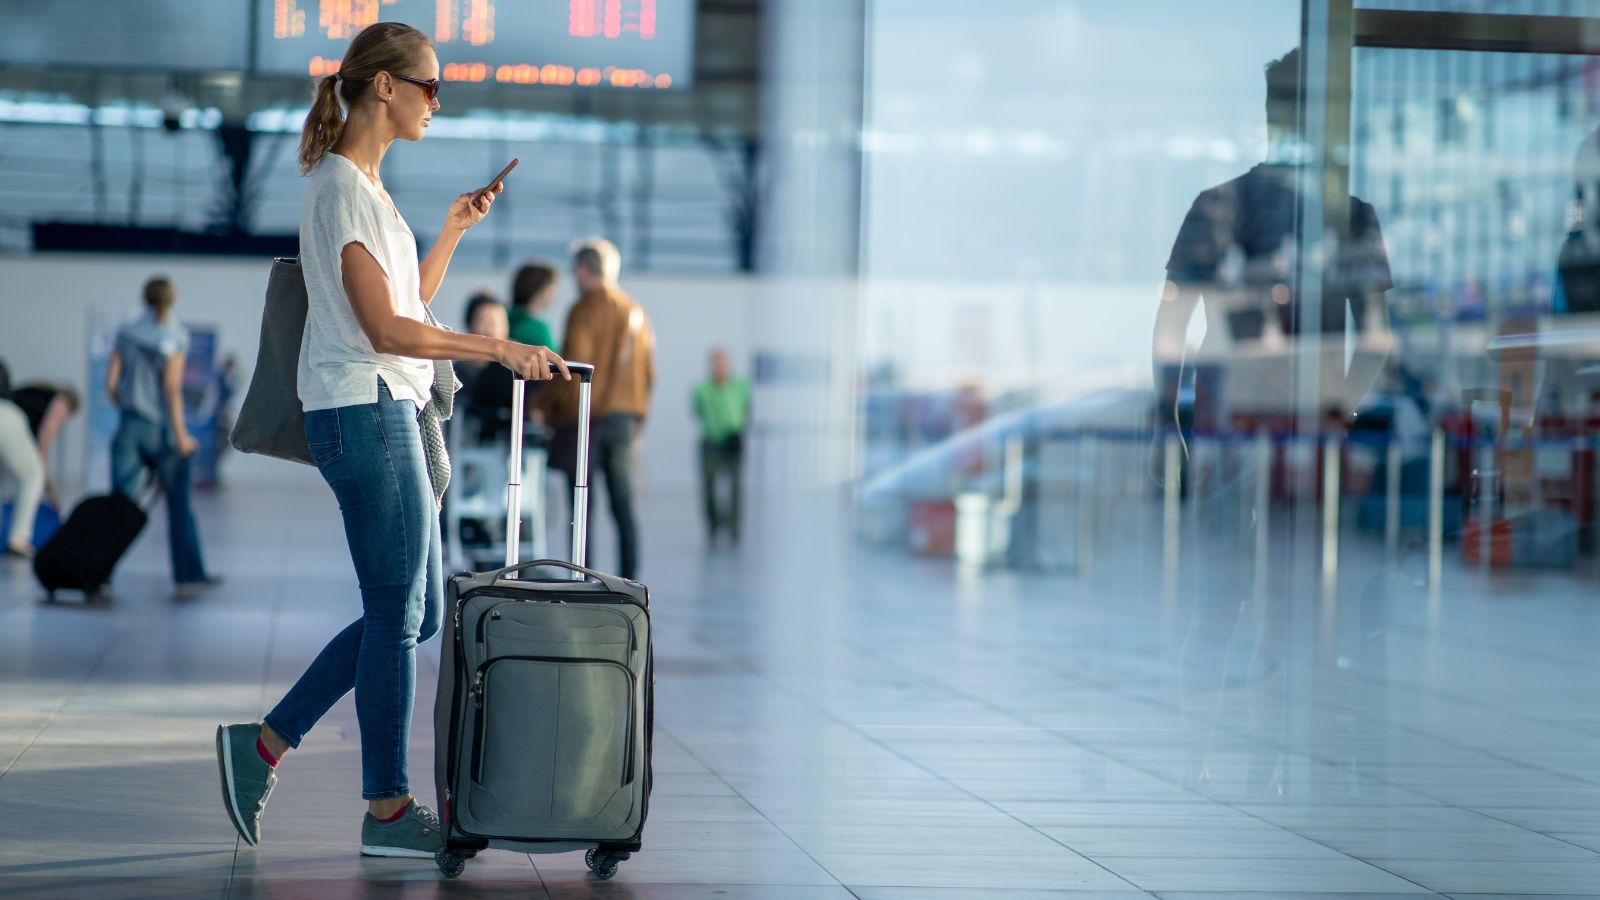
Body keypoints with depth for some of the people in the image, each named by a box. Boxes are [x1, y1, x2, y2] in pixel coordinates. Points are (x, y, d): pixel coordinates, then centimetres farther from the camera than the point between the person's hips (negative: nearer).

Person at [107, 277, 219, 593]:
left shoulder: (126, 334, 5)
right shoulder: (175, 335, -6)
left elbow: (111, 383, 3)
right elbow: (171, 386, -13)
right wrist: (180, 433, -11)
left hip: (130, 426, 3)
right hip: (162, 427, -3)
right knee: (179, 506, 7)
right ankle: (189, 576, 10)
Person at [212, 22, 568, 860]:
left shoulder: (364, 186, 17)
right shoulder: (342, 188, -13)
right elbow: (385, 330, -19)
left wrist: (453, 230, 17)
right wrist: (498, 348, -17)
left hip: (389, 413, 10)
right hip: (364, 413, -10)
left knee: (412, 613, 12)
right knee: (397, 616, -3)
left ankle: (264, 745, 16)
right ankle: (387, 808, 5)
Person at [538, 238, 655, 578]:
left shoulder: (585, 310, -8)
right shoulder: (635, 311, 13)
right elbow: (648, 369, 14)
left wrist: (546, 405, -2)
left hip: (586, 414, -7)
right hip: (626, 416, 7)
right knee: (623, 505, 6)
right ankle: (630, 579, 4)